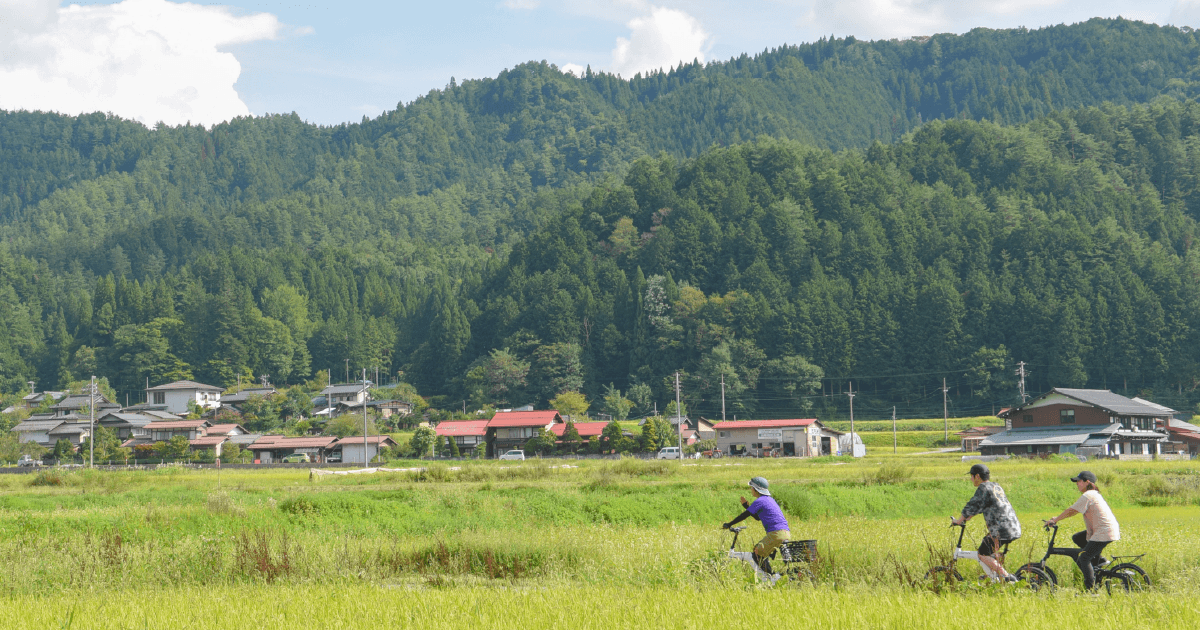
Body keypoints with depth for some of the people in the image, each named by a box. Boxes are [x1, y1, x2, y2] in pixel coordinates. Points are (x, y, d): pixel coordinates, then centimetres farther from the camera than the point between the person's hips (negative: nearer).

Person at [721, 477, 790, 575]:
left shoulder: (759, 501, -6)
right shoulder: (769, 499, 22)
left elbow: (745, 515, -5)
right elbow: (758, 517, 29)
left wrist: (728, 525, 3)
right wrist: (746, 505, 24)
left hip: (776, 534, -9)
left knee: (758, 554, -5)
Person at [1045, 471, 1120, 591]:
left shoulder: (1087, 496, -13)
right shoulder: (1094, 494, 19)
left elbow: (1071, 511, -13)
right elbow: (1073, 511, 21)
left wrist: (1055, 520, -3)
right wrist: (1057, 518, 16)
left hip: (1104, 532, -10)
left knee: (1084, 558, -8)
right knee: (1076, 538, 18)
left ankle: (1091, 589, -9)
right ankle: (1098, 559, 16)